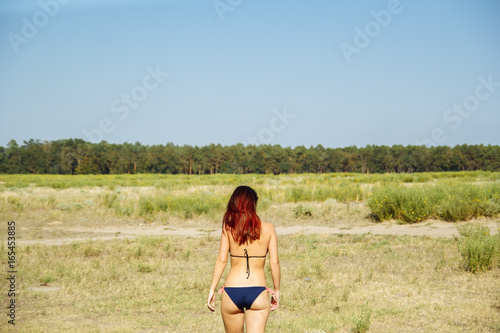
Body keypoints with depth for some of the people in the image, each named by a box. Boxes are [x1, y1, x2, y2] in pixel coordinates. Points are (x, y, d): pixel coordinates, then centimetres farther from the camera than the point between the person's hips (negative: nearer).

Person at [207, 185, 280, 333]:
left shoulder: (228, 227, 0)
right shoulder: (268, 228, 0)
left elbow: (221, 260, -3)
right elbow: (274, 262, 0)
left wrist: (212, 289, 3)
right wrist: (276, 290, 10)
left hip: (231, 292, 1)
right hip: (258, 292, -1)